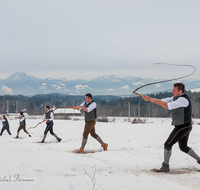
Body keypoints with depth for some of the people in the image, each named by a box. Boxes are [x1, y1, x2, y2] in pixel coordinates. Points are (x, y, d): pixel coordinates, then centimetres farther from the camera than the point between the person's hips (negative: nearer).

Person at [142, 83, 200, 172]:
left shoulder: (183, 99, -21)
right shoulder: (176, 98, 10)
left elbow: (167, 106, -30)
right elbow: (162, 101, 6)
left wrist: (154, 100, -22)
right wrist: (149, 98, -7)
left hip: (182, 127, -10)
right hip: (185, 127, 10)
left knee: (168, 144, -8)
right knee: (183, 147, 21)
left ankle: (165, 167, -2)